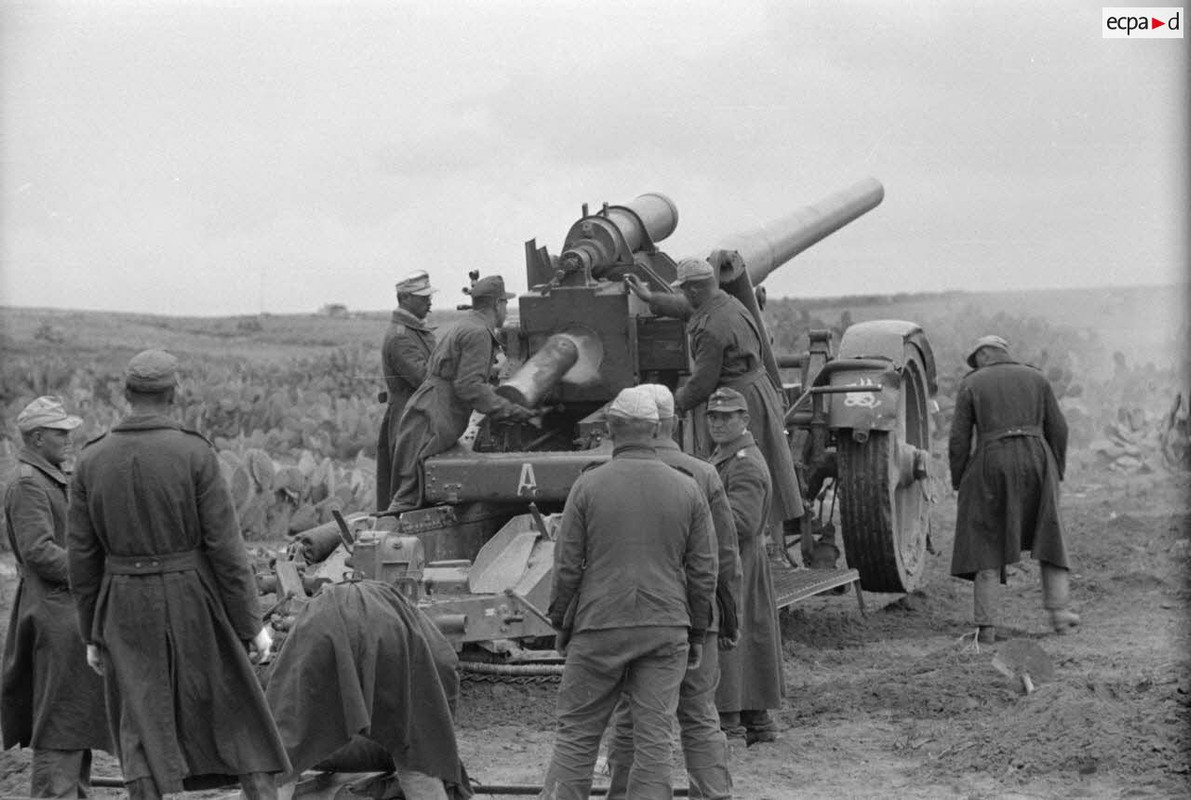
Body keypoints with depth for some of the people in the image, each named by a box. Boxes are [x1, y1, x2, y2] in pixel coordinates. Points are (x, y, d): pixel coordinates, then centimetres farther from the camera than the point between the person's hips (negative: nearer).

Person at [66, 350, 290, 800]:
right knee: (236, 711, 13)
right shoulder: (195, 454, -11)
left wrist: (91, 633, 11)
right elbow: (225, 547, -12)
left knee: (142, 733, 7)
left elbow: (82, 556, 2)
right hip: (193, 603, -2)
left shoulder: (91, 460, -2)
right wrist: (252, 623, -5)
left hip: (126, 609, 2)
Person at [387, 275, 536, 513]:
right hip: (431, 421, -10)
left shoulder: (464, 326, 21)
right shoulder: (478, 333, -12)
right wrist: (511, 410, -17)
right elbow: (469, 386, -20)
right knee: (410, 495, -14)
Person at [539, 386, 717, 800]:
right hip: (665, 630, 2)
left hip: (599, 627, -1)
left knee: (576, 735, 7)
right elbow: (703, 570, 4)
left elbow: (567, 565, -3)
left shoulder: (589, 485, -4)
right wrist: (697, 633, 13)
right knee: (654, 740, 5)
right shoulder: (687, 489, 2)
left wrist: (561, 622, 10)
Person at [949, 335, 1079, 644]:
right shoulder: (1036, 378, 11)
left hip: (991, 466, -2)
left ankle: (986, 626, 2)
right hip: (1035, 465, 2)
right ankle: (1058, 611, 12)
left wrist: (959, 486, 7)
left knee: (986, 546, 7)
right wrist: (1056, 475, 15)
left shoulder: (970, 385, 4)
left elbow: (959, 440, 0)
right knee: (1048, 536, 19)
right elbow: (1057, 430, 7)